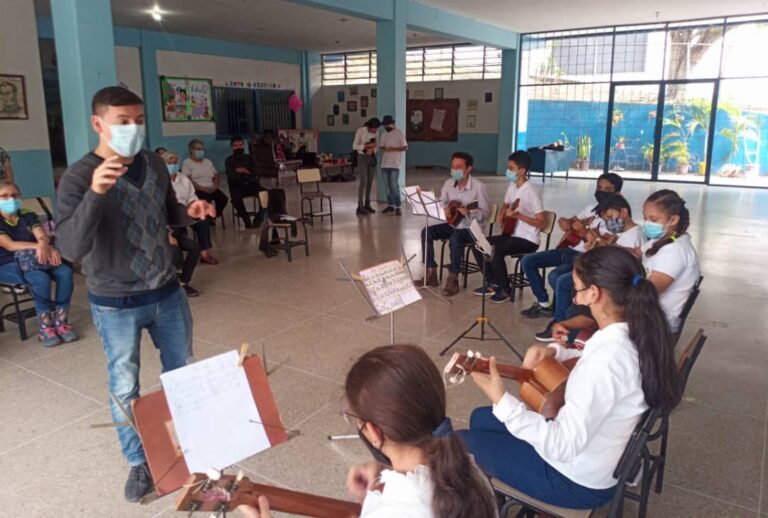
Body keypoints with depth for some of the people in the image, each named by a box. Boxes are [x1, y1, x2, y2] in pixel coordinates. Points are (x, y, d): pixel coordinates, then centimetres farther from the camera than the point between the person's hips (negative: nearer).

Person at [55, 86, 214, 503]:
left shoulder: (154, 164, -2)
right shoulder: (78, 178, -18)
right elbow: (70, 249, -29)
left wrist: (189, 211, -9)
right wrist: (95, 193, -41)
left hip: (167, 292, 5)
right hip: (115, 304, -4)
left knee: (182, 372, 19)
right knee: (124, 387, 11)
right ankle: (139, 462, 33)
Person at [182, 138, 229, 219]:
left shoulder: (208, 162, 21)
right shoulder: (186, 163, 2)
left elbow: (216, 176, 18)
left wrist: (215, 187, -4)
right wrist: (203, 188, -18)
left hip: (211, 189, 5)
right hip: (197, 190, -5)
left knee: (223, 198, -24)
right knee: (206, 200, -36)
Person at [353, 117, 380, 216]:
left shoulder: (376, 132, 1)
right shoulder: (360, 130, -13)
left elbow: (377, 146, 7)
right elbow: (355, 146, -14)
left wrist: (372, 149, -15)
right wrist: (367, 146, -24)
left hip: (372, 158, 6)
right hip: (362, 158, -5)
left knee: (370, 182, 6)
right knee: (363, 182, -12)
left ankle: (367, 204, 17)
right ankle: (360, 207, -10)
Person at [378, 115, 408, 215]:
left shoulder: (399, 133, -3)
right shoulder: (384, 134, 12)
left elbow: (405, 148, -5)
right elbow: (380, 146, 16)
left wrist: (394, 149, -17)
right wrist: (384, 148, -7)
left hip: (394, 164, -5)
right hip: (385, 164, 5)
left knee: (394, 186, -10)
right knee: (388, 186, 9)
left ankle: (397, 207, -8)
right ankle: (390, 205, 18)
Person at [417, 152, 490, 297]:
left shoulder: (479, 187, -17)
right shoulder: (448, 183, 1)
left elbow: (485, 213, -16)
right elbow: (441, 203, 10)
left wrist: (469, 213, -33)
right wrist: (445, 210, -13)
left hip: (471, 228, -6)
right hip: (453, 224, 6)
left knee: (455, 238, -37)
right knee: (427, 232, -14)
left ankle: (453, 279, -22)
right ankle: (431, 273, -7)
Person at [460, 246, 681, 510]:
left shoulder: (606, 359, -36)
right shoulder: (635, 335, -8)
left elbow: (562, 446, -33)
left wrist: (501, 401, -35)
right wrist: (554, 351, -3)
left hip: (577, 480, -9)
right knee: (480, 418, 21)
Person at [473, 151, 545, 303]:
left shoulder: (532, 192, -19)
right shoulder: (511, 187, 5)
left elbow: (541, 223, -20)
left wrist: (518, 215, -28)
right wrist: (501, 216, 3)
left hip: (528, 240, -8)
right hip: (511, 233, 8)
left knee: (495, 251, -28)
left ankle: (504, 289, -8)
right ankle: (493, 284, 10)